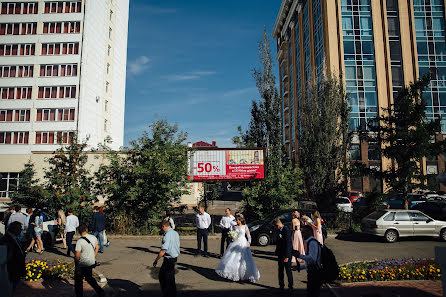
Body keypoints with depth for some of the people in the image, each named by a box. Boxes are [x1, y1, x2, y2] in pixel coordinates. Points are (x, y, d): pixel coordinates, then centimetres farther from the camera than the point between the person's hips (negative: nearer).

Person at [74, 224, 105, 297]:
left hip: (82, 265, -6)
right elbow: (97, 247, 12)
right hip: (91, 263, 6)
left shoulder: (79, 241, -21)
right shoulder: (93, 237, -2)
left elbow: (77, 255, -21)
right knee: (89, 278, 25)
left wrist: (76, 263, -5)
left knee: (78, 281, 13)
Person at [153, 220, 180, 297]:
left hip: (168, 260, -9)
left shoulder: (167, 235, -21)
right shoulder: (175, 233, 7)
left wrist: (156, 260, -17)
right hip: (175, 257, 9)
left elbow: (163, 250, -25)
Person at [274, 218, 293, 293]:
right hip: (280, 254, 8)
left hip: (286, 255, -8)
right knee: (280, 271, 14)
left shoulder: (286, 231, -18)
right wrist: (277, 253, 15)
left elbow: (288, 244, -21)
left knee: (288, 271, 0)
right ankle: (281, 286, 24)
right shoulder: (280, 230, 9)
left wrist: (287, 256, -22)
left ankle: (290, 287, 10)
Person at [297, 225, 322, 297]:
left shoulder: (312, 242, -18)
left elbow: (312, 259, -28)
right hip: (312, 273, 10)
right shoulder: (310, 242, 13)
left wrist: (299, 255, -27)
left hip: (314, 274, -10)